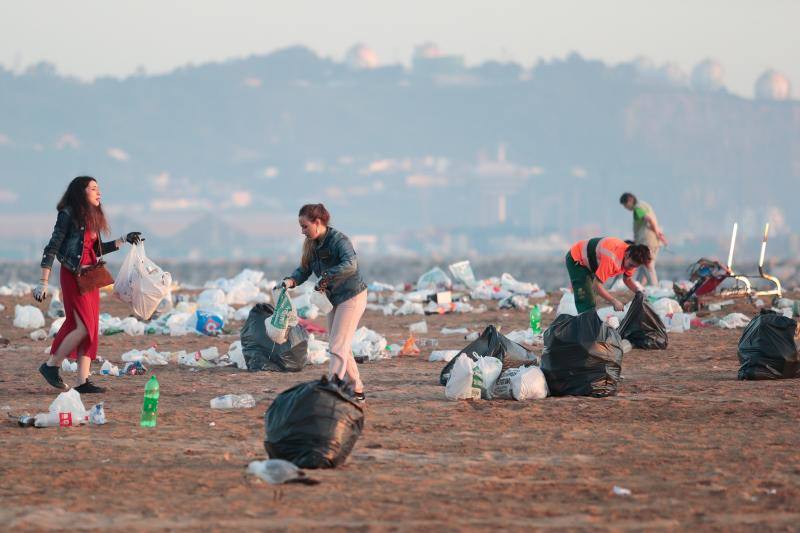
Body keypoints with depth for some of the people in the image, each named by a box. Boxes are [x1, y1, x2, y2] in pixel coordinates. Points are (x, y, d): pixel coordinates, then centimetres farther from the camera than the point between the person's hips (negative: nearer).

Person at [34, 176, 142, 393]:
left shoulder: (92, 218, 14)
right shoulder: (68, 215, -9)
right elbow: (51, 248, -11)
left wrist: (124, 240, 19)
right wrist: (43, 283, -15)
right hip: (73, 275, -8)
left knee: (91, 330, 2)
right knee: (84, 327, -13)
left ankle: (83, 381, 3)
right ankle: (51, 365, 1)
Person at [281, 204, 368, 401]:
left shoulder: (338, 240, -23)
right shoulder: (311, 244, 2)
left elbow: (350, 265, -39)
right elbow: (304, 270, 3)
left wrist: (326, 277, -40)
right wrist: (291, 281, -17)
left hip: (352, 297, -9)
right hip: (334, 298, 9)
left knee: (338, 346, -14)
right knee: (342, 347, 12)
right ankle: (356, 390, 20)